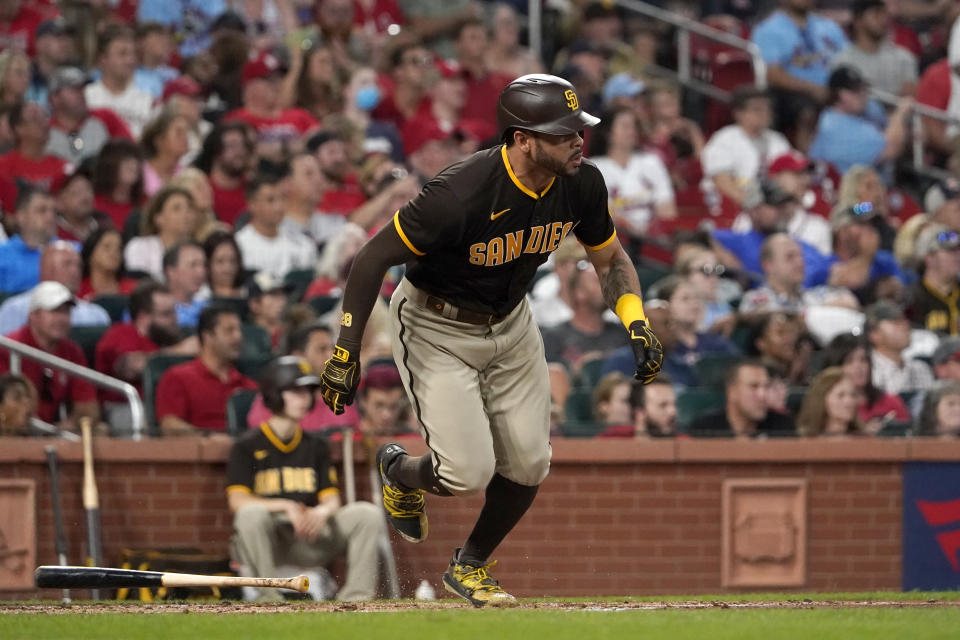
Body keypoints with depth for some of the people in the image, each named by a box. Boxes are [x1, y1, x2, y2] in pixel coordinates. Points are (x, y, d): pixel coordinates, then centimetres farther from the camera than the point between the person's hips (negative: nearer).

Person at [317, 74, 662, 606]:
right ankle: (399, 472, 24)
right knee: (469, 472, -13)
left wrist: (636, 323, -13)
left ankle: (470, 566, 29)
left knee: (528, 465, 3)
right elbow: (373, 258, -25)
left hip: (510, 322, 6)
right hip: (436, 328, -6)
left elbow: (609, 258, 4)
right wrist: (346, 353, -24)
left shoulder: (581, 184, -15)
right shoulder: (460, 196, -34)